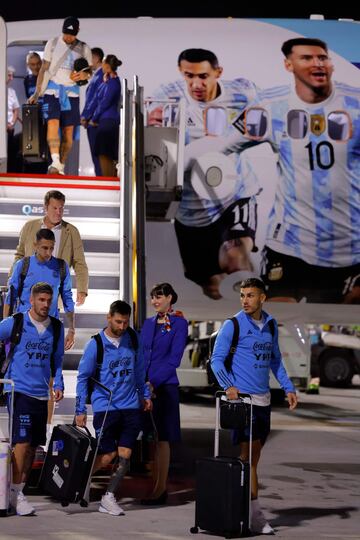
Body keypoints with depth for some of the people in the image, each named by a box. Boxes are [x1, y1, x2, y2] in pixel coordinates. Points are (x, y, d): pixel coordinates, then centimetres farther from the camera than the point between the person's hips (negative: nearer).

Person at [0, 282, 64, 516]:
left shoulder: (56, 328, 9)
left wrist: (58, 384, 6)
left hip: (42, 395, 5)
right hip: (19, 391, -5)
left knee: (33, 445, 8)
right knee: (23, 442, -13)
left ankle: (20, 490, 18)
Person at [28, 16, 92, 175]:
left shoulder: (84, 48, 6)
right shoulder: (52, 44, 4)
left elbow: (89, 71, 14)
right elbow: (44, 69, 5)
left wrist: (84, 75, -11)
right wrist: (37, 93, -2)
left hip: (71, 91, 2)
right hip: (53, 89, -2)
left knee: (68, 131, -1)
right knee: (52, 123, -21)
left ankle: (61, 167, 7)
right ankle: (55, 162, -33)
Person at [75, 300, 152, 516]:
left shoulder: (133, 339, 3)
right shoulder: (96, 344, -8)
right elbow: (83, 377, -2)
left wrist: (145, 394, 19)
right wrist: (80, 410, -3)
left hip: (131, 406, 4)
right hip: (105, 407, -4)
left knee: (125, 455, -1)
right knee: (107, 456, -5)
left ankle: (109, 497, 8)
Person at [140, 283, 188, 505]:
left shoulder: (179, 323, -4)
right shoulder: (149, 323, 15)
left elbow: (174, 358, -10)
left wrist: (154, 382, -15)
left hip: (164, 387, -6)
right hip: (146, 387, 6)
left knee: (162, 439, -5)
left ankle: (161, 490, -1)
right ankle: (155, 485, 13)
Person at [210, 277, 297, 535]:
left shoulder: (270, 325, 11)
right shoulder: (233, 325, -7)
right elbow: (217, 359, -7)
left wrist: (288, 388, 13)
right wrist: (228, 386, -22)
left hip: (263, 399, 7)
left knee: (253, 455, 8)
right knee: (249, 453, -9)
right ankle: (255, 514, -9)